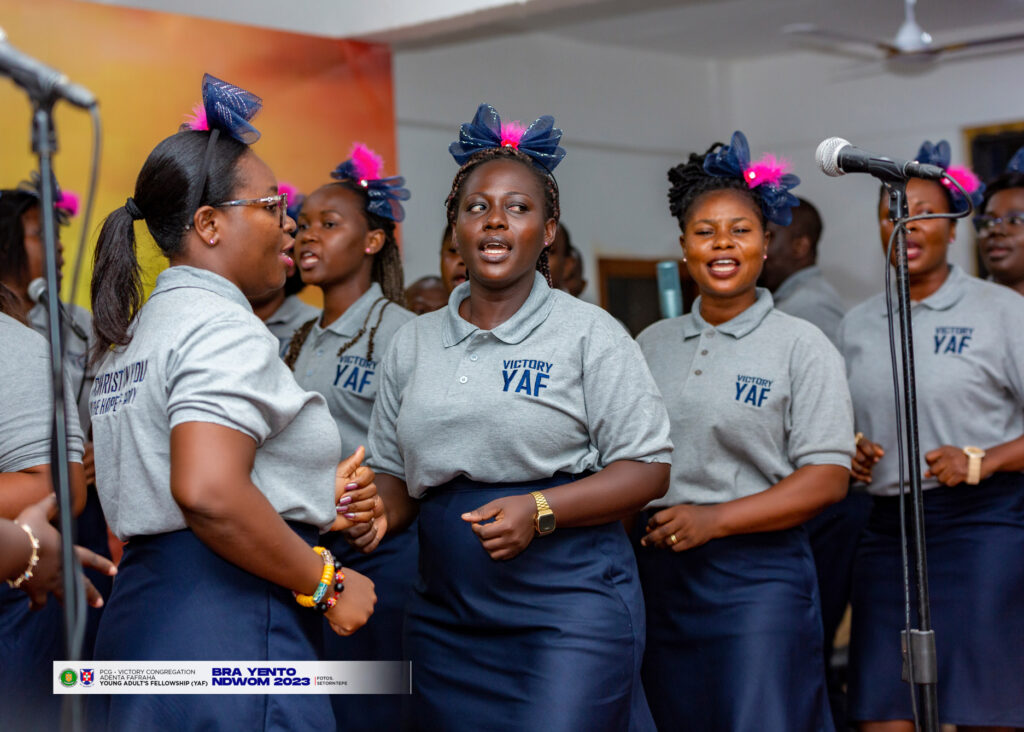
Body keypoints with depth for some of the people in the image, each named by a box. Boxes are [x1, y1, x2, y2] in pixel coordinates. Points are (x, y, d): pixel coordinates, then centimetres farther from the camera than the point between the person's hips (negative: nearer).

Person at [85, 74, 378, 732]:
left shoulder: (131, 332, 19)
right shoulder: (223, 326, -12)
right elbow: (207, 491, -27)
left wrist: (314, 502, 12)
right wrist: (326, 583, -15)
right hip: (229, 628, -10)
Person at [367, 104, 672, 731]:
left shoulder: (587, 333, 0)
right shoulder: (414, 343, 13)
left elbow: (648, 468, -4)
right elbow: (397, 478, 18)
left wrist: (539, 510, -17)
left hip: (568, 605, -4)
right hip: (446, 617, 4)